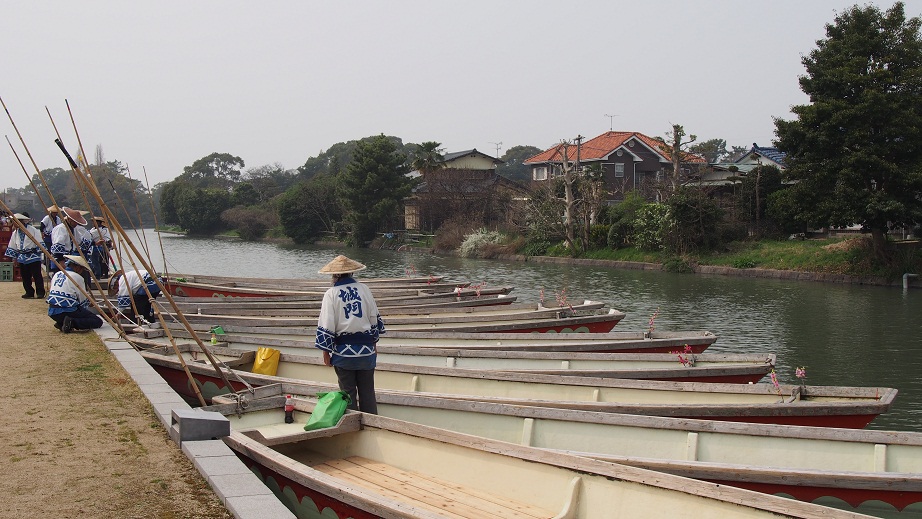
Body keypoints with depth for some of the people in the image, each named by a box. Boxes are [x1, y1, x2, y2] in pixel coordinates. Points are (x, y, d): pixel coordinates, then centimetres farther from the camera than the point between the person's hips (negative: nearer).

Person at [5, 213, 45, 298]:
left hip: (33, 257, -6)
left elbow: (39, 243, -7)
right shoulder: (15, 233, 9)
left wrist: (39, 252, -12)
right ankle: (29, 292, 18)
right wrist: (14, 257, 15)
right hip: (22, 258, 6)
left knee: (37, 276, -4)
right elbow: (12, 246, 17)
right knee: (25, 277, 9)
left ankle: (40, 293, 0)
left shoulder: (33, 230, -8)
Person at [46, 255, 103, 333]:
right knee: (98, 321, -3)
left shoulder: (57, 274, 14)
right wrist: (87, 291, 19)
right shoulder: (77, 277, -7)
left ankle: (61, 323, 8)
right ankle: (72, 323, -19)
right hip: (68, 311, -8)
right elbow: (84, 301, -2)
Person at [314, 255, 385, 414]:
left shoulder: (331, 293, -7)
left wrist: (326, 352, 0)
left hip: (343, 352, -2)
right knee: (367, 392, 12)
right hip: (366, 350, 3)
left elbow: (326, 326, -10)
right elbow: (375, 317, 7)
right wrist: (373, 342, 20)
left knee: (348, 392, 8)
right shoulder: (363, 289, 1)